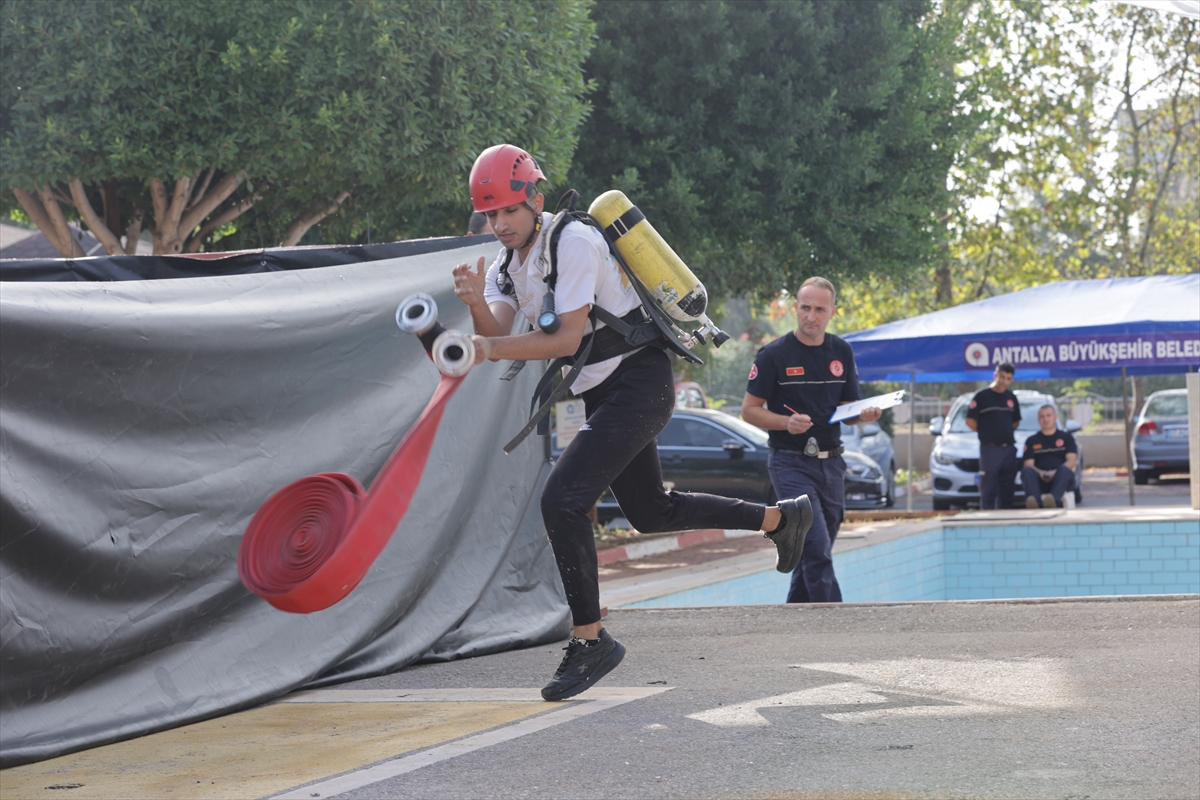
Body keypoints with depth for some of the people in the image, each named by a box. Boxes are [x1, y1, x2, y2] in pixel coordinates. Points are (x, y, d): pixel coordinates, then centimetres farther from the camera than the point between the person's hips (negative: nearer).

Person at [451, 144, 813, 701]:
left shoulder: (573, 242, -16)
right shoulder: (507, 265, 9)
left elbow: (568, 338, -23)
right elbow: (496, 336, -6)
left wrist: (491, 348, -32)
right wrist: (477, 304, -27)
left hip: (639, 383, -10)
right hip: (603, 394, 10)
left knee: (562, 499, -20)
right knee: (652, 514, 20)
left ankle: (589, 639, -11)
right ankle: (781, 518, 38)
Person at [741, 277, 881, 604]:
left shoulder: (842, 352, 9)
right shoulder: (775, 354, -6)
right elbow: (750, 410, -4)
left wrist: (864, 415, -8)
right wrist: (786, 422, -21)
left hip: (831, 464, 6)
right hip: (791, 464, -6)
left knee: (815, 554, 12)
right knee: (817, 553, -16)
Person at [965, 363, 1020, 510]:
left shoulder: (1012, 398, 11)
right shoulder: (981, 396, -5)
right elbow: (970, 421, -6)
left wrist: (1006, 432, 8)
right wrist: (985, 433, 1)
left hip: (1009, 448, 5)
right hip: (989, 448, -5)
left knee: (1007, 490, 8)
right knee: (988, 490, -5)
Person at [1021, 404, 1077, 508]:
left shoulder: (1066, 437, 19)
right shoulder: (1031, 441, 21)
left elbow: (1071, 461, 5)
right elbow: (1028, 464, 8)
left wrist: (1054, 472, -15)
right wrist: (1040, 473, -16)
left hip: (1060, 479, -1)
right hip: (1039, 482, 1)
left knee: (1064, 469, -35)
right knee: (1027, 471, -32)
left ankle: (1054, 500, -64)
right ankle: (1036, 503, -60)